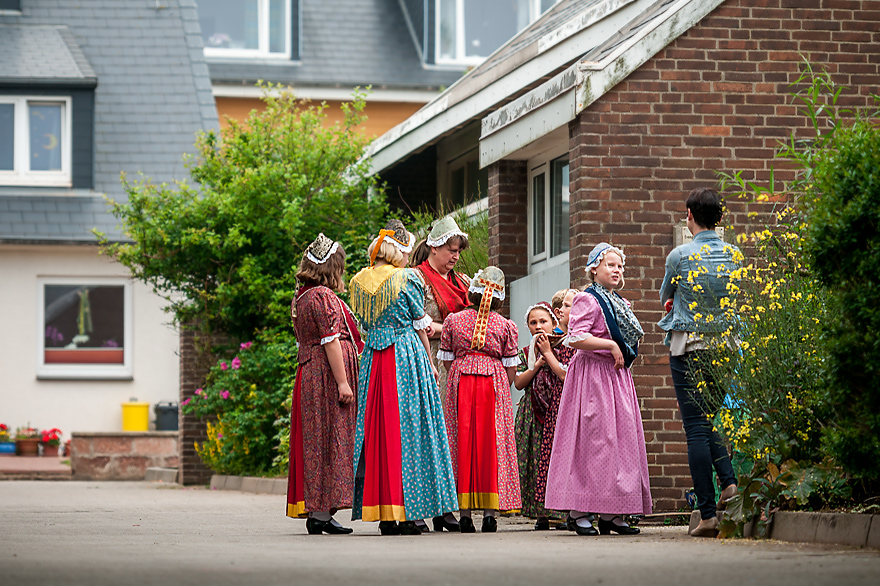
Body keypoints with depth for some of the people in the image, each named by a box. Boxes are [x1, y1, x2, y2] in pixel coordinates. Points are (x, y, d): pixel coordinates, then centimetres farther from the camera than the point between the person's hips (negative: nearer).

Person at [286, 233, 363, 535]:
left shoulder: (301, 297, 16)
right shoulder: (323, 296, -12)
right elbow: (330, 340, -17)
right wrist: (342, 382, -18)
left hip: (308, 372, 9)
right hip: (327, 374, -9)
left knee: (314, 441, 9)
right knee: (329, 439, -8)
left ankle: (313, 510, 9)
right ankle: (321, 512, -10)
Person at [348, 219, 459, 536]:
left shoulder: (359, 281, 7)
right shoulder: (408, 278, -7)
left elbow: (365, 323, 12)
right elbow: (420, 325, -1)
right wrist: (429, 362, 9)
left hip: (372, 360, 5)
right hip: (408, 356, -5)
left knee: (378, 429, 6)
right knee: (408, 427, -1)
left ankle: (384, 514, 4)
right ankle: (405, 513, -4)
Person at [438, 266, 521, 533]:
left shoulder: (453, 320, 3)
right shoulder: (506, 326, 2)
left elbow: (446, 359, 7)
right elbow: (511, 366, 4)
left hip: (461, 381, 1)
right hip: (494, 382, 0)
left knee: (463, 442, 3)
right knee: (491, 442, 2)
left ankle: (465, 512, 0)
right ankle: (489, 511, -3)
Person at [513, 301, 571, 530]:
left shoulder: (565, 348, 4)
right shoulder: (526, 353, 15)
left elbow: (566, 377, -11)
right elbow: (519, 382, 3)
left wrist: (548, 353, -7)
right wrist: (538, 363, -7)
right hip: (534, 415, 3)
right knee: (535, 461, -3)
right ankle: (541, 514, 1)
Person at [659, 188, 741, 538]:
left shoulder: (680, 256, -9)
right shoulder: (735, 255, 1)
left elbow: (665, 296, 9)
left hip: (687, 347, -4)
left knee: (696, 428, -2)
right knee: (715, 420, 17)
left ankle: (708, 515, -5)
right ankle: (729, 481, -8)